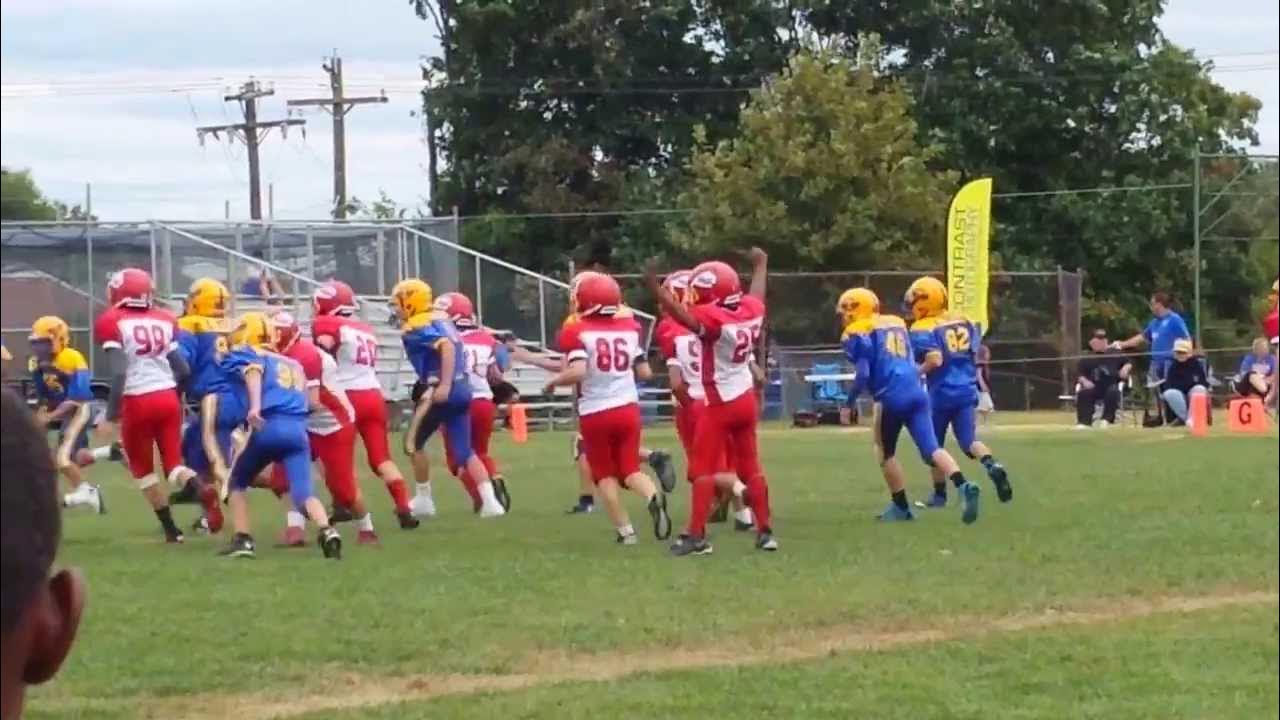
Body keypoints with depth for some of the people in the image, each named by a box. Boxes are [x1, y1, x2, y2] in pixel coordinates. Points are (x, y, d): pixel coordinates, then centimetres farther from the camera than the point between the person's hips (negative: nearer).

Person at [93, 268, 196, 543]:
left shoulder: (114, 323, -6)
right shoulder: (164, 321, 10)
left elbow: (118, 373, -15)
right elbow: (183, 370, 10)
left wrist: (111, 417, -12)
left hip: (138, 402, -4)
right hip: (168, 398, 4)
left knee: (142, 467, 16)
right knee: (173, 463, 8)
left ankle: (170, 527, 17)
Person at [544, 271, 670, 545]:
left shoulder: (578, 332, -11)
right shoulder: (629, 328, 4)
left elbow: (577, 372, -23)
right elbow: (645, 372, 6)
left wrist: (553, 382, -5)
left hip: (596, 413, -3)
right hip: (627, 408, 3)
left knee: (605, 474, 13)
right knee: (630, 468, 11)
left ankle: (625, 530, 7)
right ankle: (654, 497, -20)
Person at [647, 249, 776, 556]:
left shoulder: (713, 319, -21)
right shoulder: (751, 310, 0)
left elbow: (682, 314, -39)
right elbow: (757, 294, 24)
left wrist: (654, 287, -49)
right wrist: (760, 265, 44)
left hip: (721, 404, -7)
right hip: (747, 399, 7)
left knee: (704, 469, -2)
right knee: (750, 466, 15)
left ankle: (696, 535, -5)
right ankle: (765, 531, 17)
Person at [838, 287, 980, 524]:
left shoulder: (857, 333, 1)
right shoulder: (897, 323, 23)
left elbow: (863, 374, -7)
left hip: (892, 396, -6)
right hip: (916, 392, 6)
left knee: (886, 452, 15)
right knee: (931, 448, -4)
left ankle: (901, 506, 20)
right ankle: (963, 486, -27)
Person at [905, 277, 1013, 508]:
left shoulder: (923, 329, -11)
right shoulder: (965, 322, 9)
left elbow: (935, 360, -23)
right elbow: (976, 355, 10)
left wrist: (916, 372, -7)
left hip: (941, 394, -5)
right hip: (967, 391, 5)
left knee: (934, 445, 13)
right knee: (969, 440, 4)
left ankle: (940, 494, 22)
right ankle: (993, 466, -26)